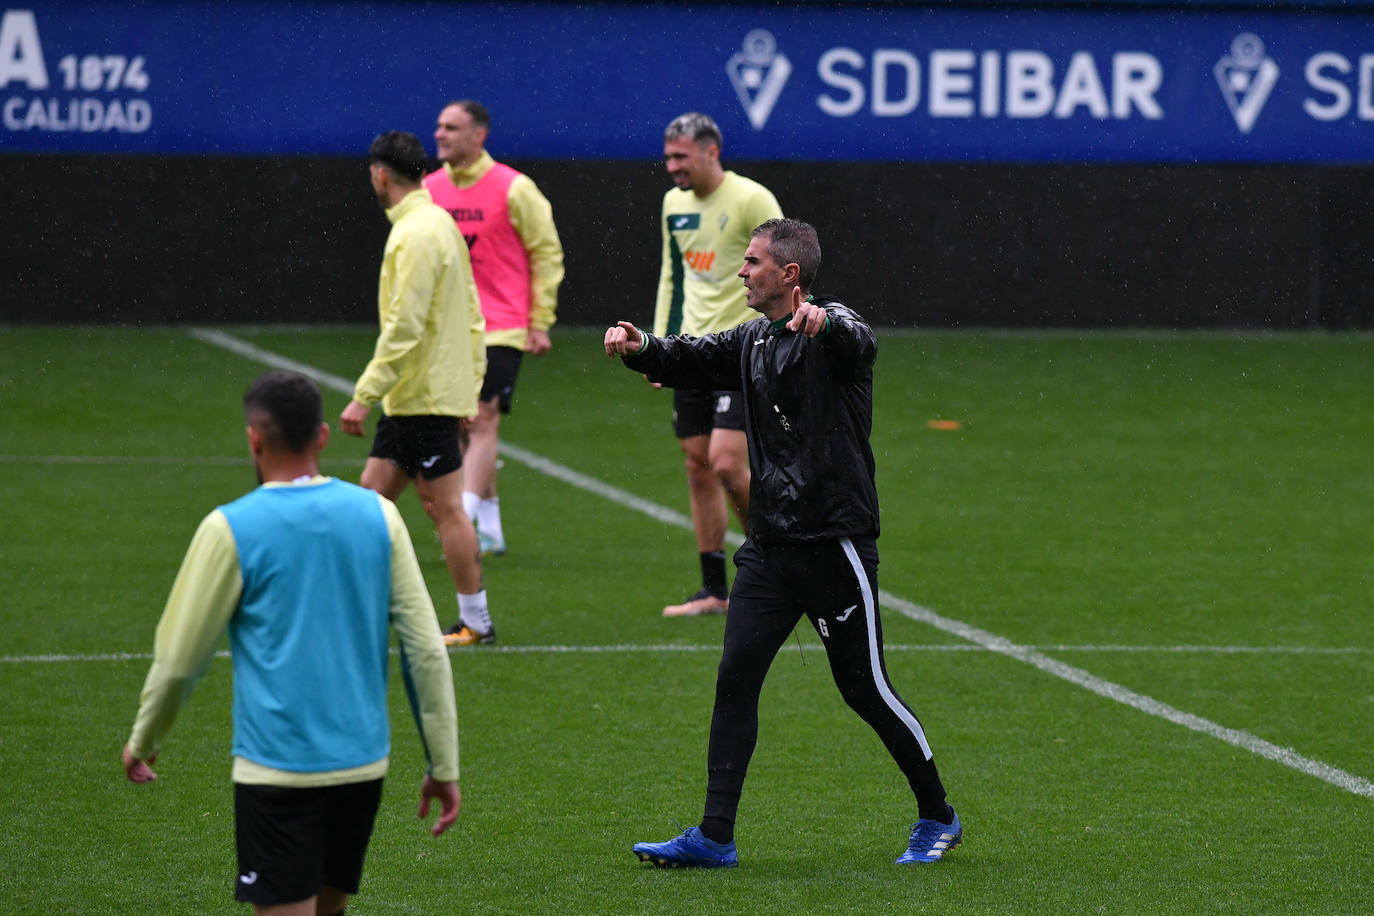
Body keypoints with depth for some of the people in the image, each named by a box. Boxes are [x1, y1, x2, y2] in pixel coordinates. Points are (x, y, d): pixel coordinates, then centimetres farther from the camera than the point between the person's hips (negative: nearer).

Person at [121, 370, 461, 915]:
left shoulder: (231, 529, -8)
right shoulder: (377, 516, 3)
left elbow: (178, 659, -1)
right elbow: (426, 650, 3)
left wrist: (142, 741, 17)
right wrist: (444, 766, 10)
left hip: (277, 768, -5)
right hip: (364, 764, 5)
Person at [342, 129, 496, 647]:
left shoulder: (416, 235, -18)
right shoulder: (439, 223, 13)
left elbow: (403, 328, -23)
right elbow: (472, 316, 17)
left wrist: (364, 396, -22)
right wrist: (471, 386, 21)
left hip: (427, 396, -10)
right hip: (411, 398, 10)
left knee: (444, 506, -3)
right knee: (373, 493, 9)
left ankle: (476, 623, 3)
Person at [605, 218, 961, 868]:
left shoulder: (832, 330, -11)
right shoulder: (752, 342, 14)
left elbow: (859, 344, -32)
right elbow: (689, 361, 11)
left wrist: (823, 325, -56)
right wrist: (639, 348, -12)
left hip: (836, 541, -7)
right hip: (769, 546, 7)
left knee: (864, 690, 0)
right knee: (735, 679, -2)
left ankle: (937, 817, 18)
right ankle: (714, 837, -2)